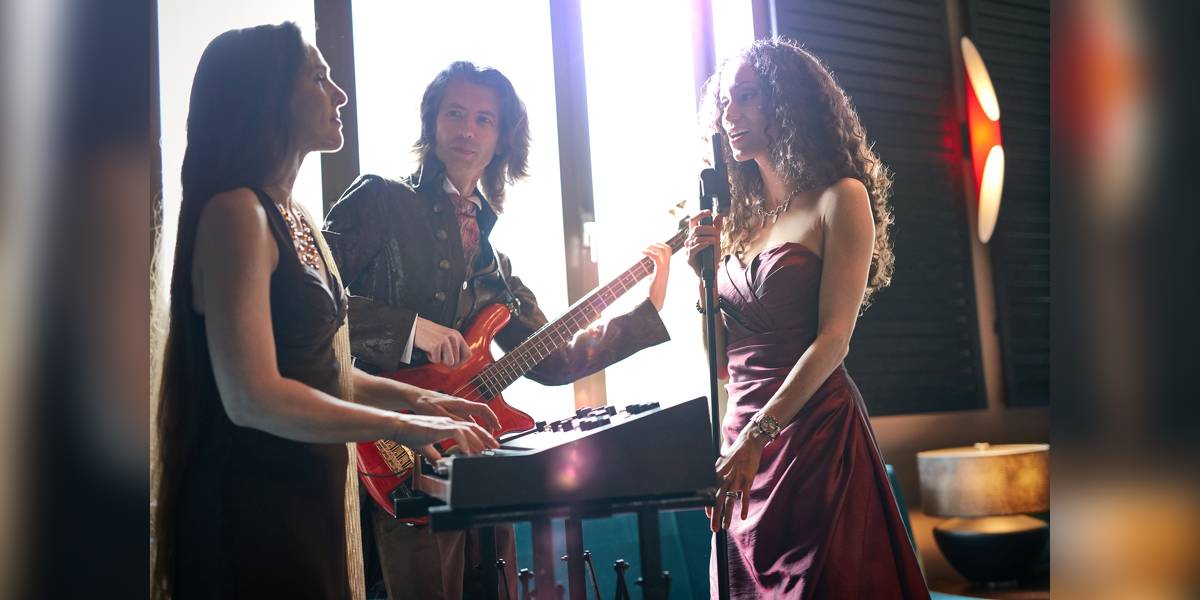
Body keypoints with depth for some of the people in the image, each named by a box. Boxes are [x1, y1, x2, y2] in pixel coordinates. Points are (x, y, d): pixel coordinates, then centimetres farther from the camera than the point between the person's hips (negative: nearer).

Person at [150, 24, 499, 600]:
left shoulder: (293, 218, 12)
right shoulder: (236, 212, -17)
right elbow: (252, 397, -25)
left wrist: (421, 400, 10)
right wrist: (403, 425, -18)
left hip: (310, 500, 9)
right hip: (253, 510, -9)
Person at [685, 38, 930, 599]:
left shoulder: (840, 198, -3)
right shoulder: (739, 220, 14)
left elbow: (833, 337, -13)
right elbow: (722, 358, 14)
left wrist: (757, 435, -21)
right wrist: (703, 272, -1)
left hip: (815, 431, -6)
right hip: (743, 437, 6)